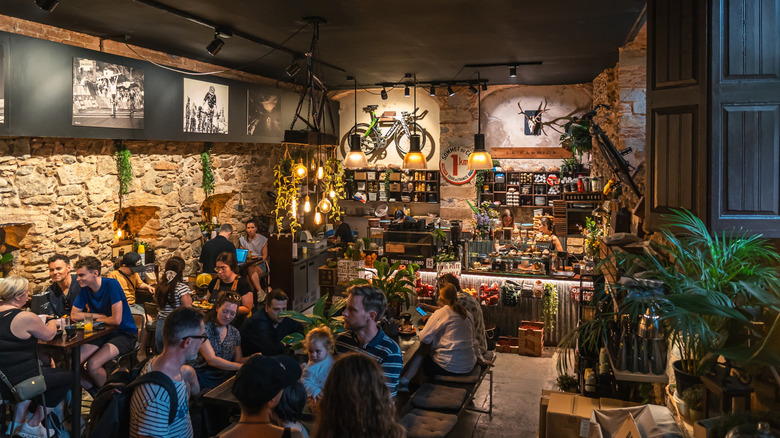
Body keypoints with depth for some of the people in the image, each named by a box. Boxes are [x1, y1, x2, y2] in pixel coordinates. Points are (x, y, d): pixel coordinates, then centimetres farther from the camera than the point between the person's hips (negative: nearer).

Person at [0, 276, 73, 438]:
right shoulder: (26, 317, -20)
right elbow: (49, 335, -4)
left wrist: (47, 324, 18)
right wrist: (52, 323, 18)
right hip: (18, 381, -9)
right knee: (68, 377, 10)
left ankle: (17, 423, 25)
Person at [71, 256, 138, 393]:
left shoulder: (111, 285, -19)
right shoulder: (84, 289, 1)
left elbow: (116, 320, -23)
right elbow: (74, 315, 9)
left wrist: (98, 319, -4)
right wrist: (97, 315, -6)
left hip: (124, 333, -7)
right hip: (103, 333, 7)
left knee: (92, 365, -25)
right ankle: (96, 393, 9)